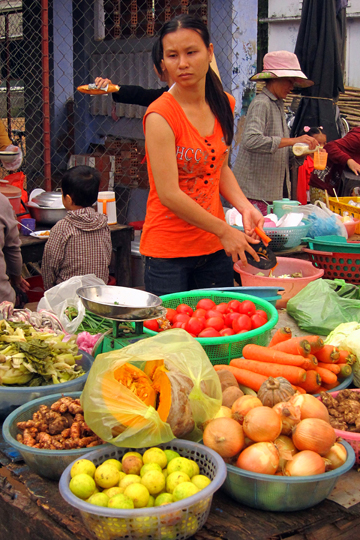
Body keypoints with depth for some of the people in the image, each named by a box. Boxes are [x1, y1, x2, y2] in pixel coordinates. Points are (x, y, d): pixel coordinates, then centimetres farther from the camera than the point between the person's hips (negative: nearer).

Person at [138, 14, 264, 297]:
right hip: (168, 250, -6)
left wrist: (245, 207, 0)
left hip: (215, 247, 6)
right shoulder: (160, 115, -16)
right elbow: (169, 194, -19)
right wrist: (225, 231, -15)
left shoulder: (224, 105, 4)